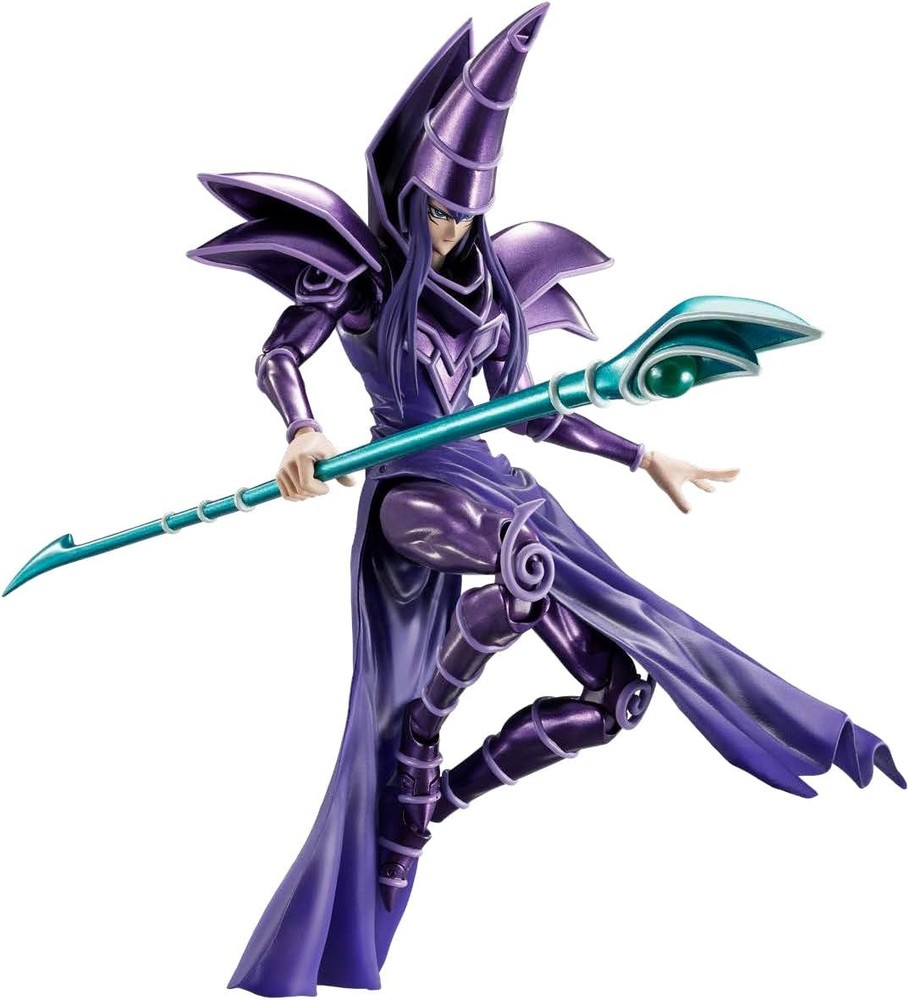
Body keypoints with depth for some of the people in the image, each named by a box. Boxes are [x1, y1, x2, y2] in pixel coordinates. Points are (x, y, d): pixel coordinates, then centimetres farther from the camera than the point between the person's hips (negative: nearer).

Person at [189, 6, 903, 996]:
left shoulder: (492, 285, 19)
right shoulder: (356, 263, 4)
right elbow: (277, 358, -1)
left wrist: (642, 455, 24)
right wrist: (303, 433, -23)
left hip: (490, 480, 6)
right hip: (410, 487, -6)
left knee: (618, 692, -4)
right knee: (531, 566, -41)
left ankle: (443, 790, 11)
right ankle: (421, 733, -14)